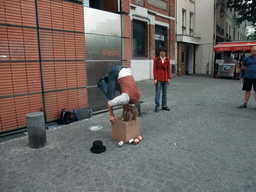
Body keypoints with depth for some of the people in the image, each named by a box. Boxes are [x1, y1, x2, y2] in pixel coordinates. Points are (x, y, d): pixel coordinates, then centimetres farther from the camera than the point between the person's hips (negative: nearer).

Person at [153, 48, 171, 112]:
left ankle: (164, 106, 22)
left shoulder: (167, 59, 7)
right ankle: (157, 106, 9)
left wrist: (169, 78, 2)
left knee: (165, 93, 11)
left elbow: (169, 69, 8)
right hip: (158, 79, -3)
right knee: (157, 93, -1)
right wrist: (155, 78, -10)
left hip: (165, 78, 4)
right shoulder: (156, 59, -2)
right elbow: (155, 69, -4)